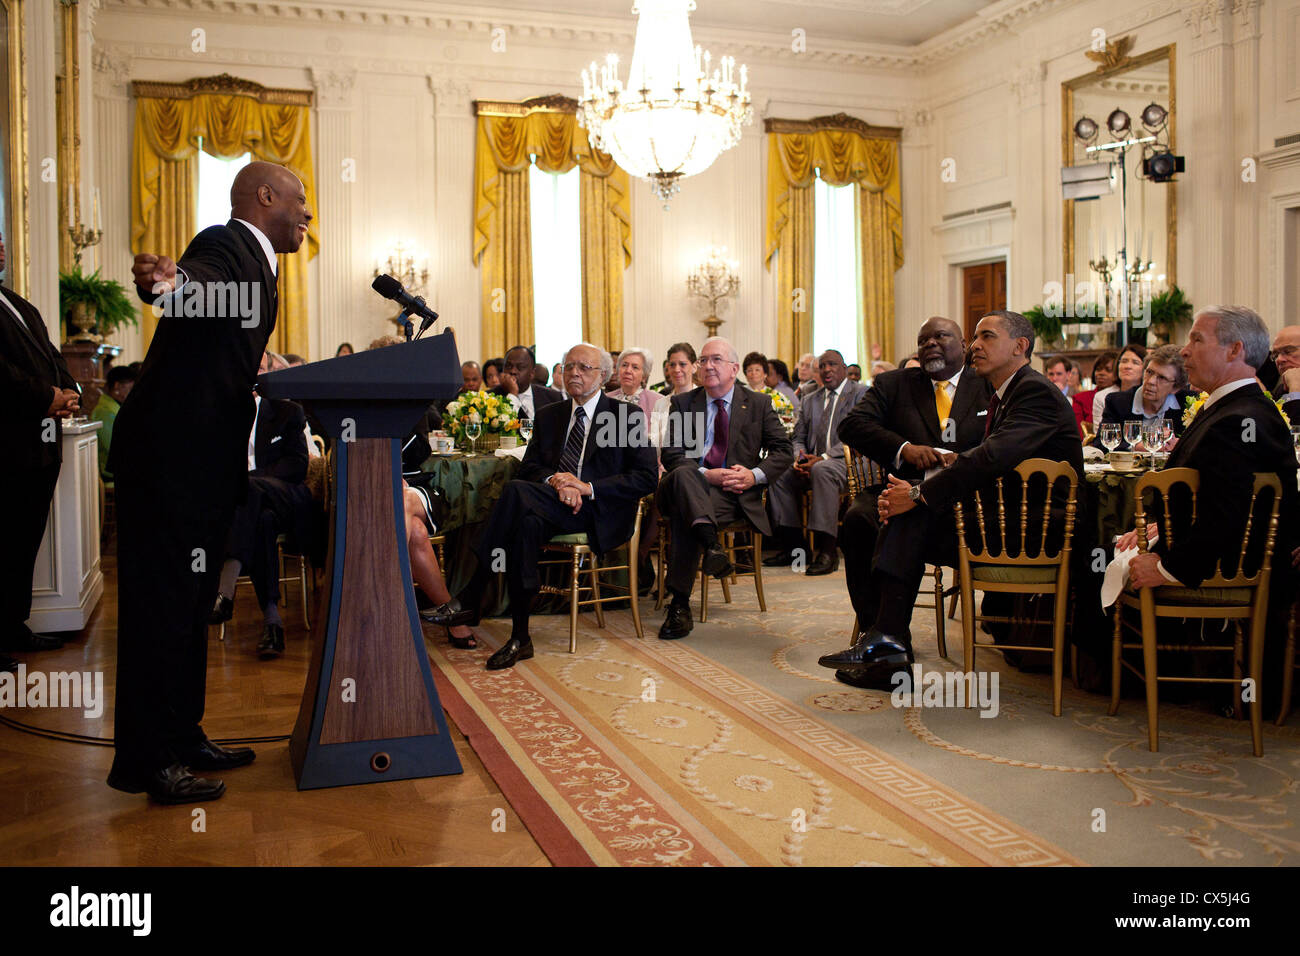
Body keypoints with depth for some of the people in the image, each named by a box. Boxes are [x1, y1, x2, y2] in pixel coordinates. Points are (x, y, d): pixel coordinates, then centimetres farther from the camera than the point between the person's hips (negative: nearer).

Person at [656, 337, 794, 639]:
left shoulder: (758, 403, 15)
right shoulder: (682, 404, 15)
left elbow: (783, 451, 10)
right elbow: (670, 454, 3)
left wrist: (755, 475, -9)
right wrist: (706, 475, -14)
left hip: (733, 492, -1)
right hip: (692, 484, 1)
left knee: (684, 512, -34)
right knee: (683, 475, -37)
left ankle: (680, 605, -36)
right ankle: (711, 544, -58)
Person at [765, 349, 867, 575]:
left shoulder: (861, 393, 2)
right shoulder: (811, 400, 22)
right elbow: (799, 438, 19)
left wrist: (823, 458, -21)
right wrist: (800, 458, -6)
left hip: (847, 462, -6)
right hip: (813, 462, 6)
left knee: (822, 471, -37)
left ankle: (827, 551, -36)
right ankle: (792, 546, -11)